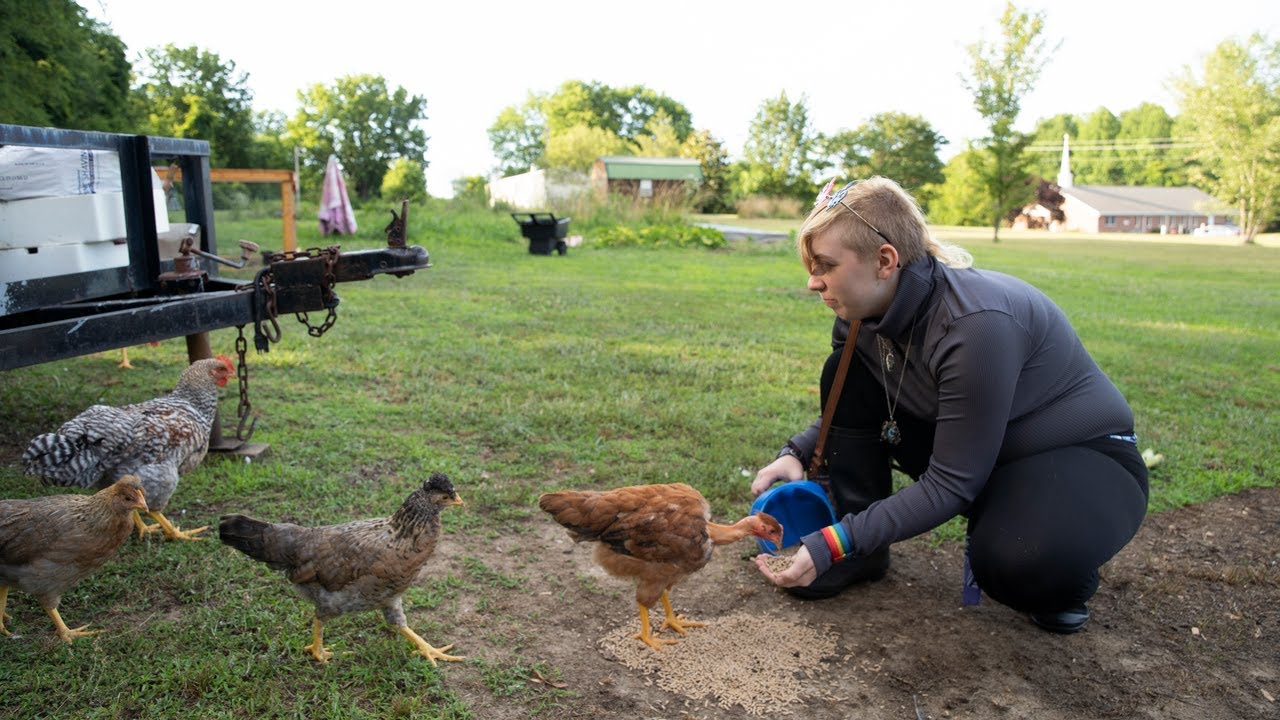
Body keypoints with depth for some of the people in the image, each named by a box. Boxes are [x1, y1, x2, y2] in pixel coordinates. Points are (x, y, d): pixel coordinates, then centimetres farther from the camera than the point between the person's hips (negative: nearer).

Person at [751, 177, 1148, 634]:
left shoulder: (976, 322, -33)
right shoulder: (864, 314, -11)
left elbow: (950, 485, -29)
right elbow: (847, 412, 6)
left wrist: (836, 543, -33)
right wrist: (798, 453, -14)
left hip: (1082, 458, -6)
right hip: (970, 450, 7)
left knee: (1015, 561, -38)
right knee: (847, 375, -9)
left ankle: (1058, 561, 1)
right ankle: (859, 553, -2)